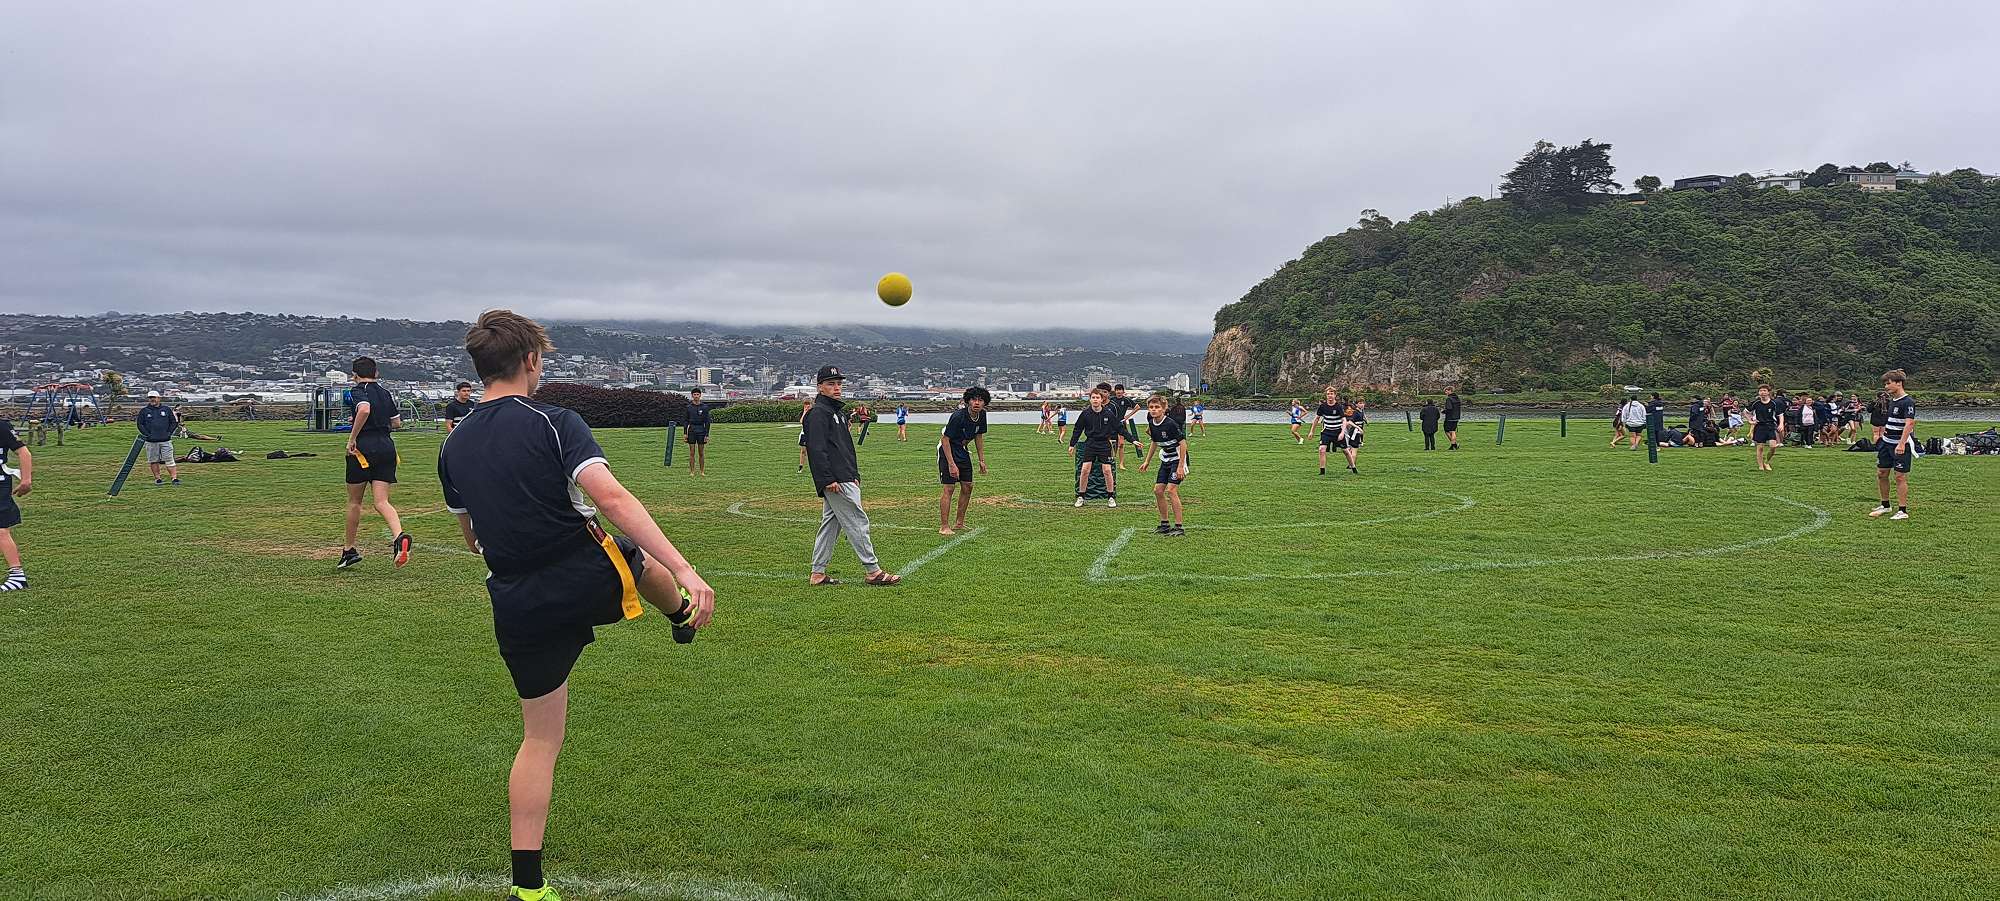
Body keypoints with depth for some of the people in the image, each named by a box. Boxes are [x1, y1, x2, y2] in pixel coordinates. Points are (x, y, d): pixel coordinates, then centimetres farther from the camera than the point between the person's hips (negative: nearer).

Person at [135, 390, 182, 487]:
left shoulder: (167, 409, 8)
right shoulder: (144, 411, 7)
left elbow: (174, 422, 11)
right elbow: (140, 424, 7)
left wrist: (169, 433, -1)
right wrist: (147, 434, -5)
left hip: (166, 440, -1)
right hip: (151, 442, 1)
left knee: (169, 460, -5)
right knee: (153, 461, 4)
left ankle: (174, 478, -7)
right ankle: (157, 478, 12)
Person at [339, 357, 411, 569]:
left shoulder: (359, 391, -5)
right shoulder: (386, 393, 14)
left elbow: (364, 409, -26)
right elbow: (397, 423, 19)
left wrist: (352, 438, -19)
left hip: (363, 448, -5)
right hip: (387, 447, 5)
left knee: (354, 501, 12)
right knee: (381, 502, -1)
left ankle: (350, 550, 23)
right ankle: (399, 536, -29)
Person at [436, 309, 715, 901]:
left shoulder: (453, 447, 7)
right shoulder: (554, 424, -12)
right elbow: (611, 500, -24)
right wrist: (684, 571, -29)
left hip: (517, 608, 5)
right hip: (589, 580, -4)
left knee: (540, 740, 13)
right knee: (649, 558, 30)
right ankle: (680, 614, 62)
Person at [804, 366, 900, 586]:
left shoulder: (839, 411, 22)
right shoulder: (818, 413, -10)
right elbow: (816, 449, -18)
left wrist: (855, 474, 19)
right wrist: (828, 479, -23)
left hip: (845, 479, 10)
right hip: (836, 481, -10)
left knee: (830, 524, 11)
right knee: (857, 522, -8)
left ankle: (818, 574, 14)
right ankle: (874, 571, -6)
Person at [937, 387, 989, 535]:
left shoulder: (982, 415, -6)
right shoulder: (958, 416, -28)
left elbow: (979, 436, 10)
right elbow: (945, 439, -24)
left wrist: (982, 460, 10)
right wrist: (951, 464, -26)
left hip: (962, 451, 8)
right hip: (947, 450, -8)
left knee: (967, 487, 7)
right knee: (948, 488, -12)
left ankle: (960, 523, 19)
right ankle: (944, 527, -9)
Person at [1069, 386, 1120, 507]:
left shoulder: (1108, 414, -6)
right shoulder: (1085, 414, -4)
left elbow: (1119, 427, 0)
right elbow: (1078, 429, 6)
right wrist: (1072, 445, 8)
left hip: (1104, 445, -1)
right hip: (1090, 444, 1)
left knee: (1107, 470, -4)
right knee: (1084, 470, -6)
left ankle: (1112, 497, 10)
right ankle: (1080, 497, 8)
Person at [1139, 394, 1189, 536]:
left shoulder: (1170, 423, -23)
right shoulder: (1152, 423, 0)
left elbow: (1183, 443, -20)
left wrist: (1180, 466, -22)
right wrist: (1147, 461, 17)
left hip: (1178, 459, -8)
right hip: (1166, 460, 8)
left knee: (1171, 490, -18)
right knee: (1158, 490, 4)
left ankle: (1179, 526, -12)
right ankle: (1165, 524, 16)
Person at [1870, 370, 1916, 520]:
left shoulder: (1907, 402, -16)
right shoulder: (1891, 401, 12)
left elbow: (1909, 423, -26)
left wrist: (1901, 444, -34)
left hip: (1901, 446, -9)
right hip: (1886, 443, 9)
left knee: (1900, 476, -5)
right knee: (1881, 473, 11)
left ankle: (1903, 511, 1)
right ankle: (1885, 506, 25)